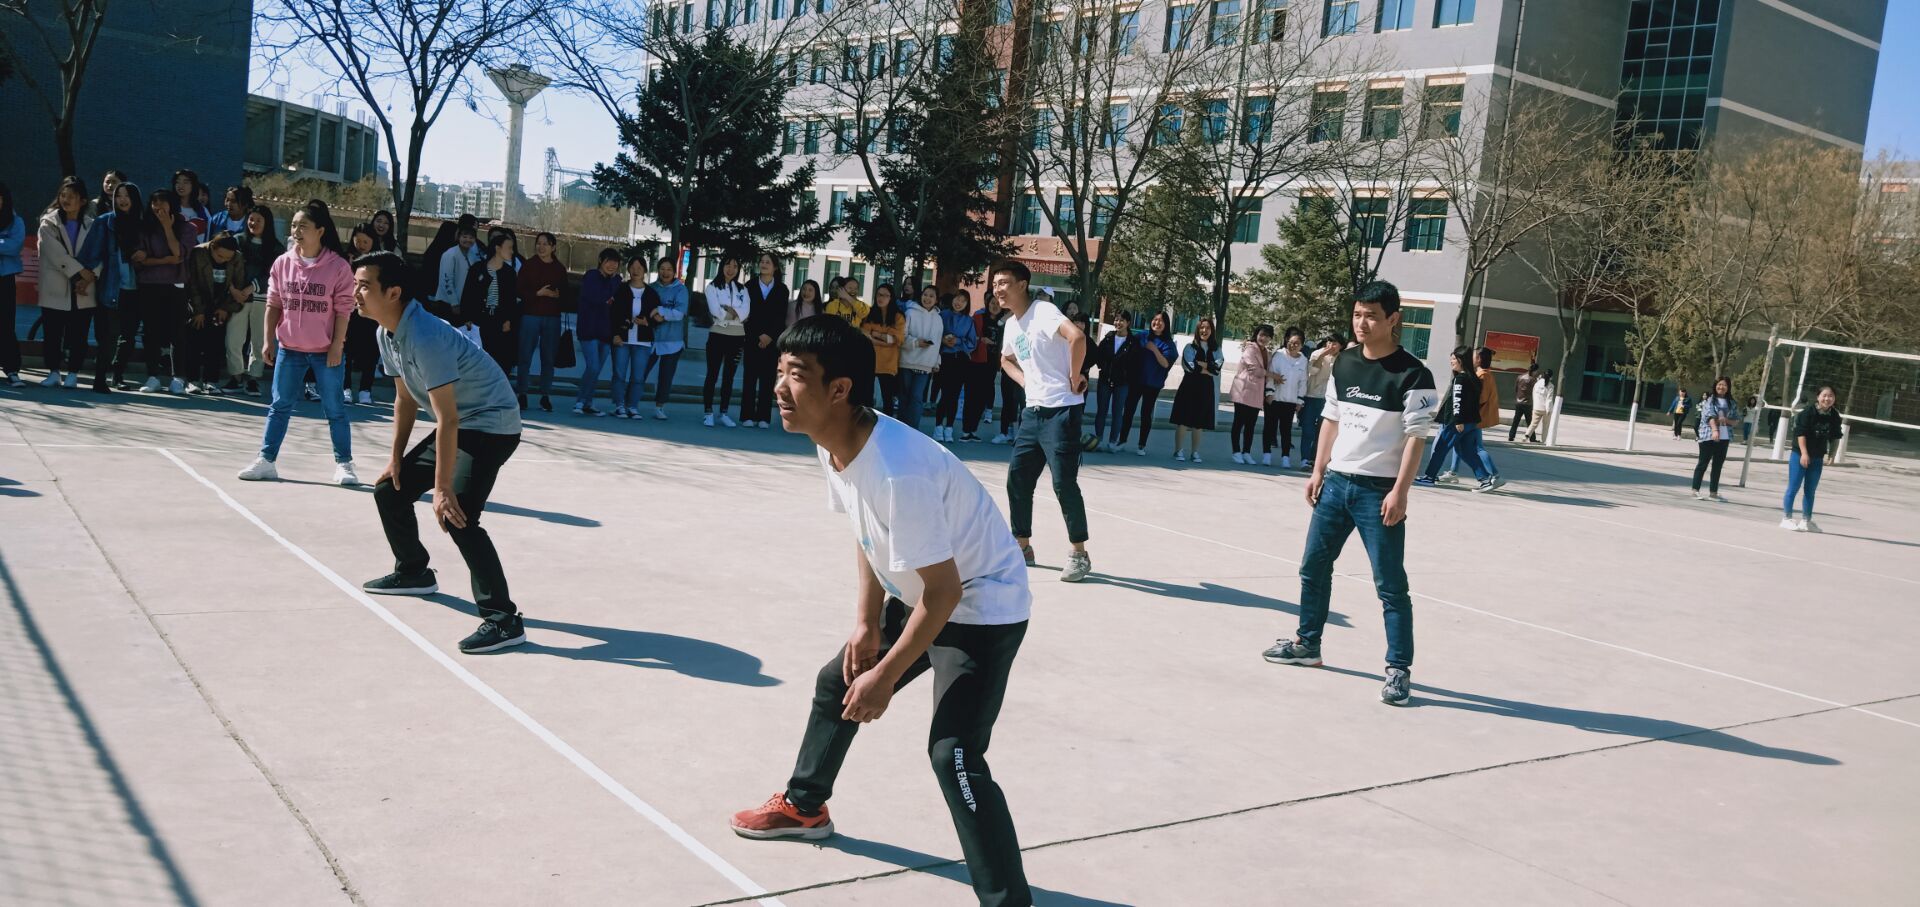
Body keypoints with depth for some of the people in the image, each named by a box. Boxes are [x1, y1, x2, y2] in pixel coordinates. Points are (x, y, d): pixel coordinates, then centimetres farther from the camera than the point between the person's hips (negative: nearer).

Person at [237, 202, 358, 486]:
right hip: (289, 348, 4)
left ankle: (344, 464, 12)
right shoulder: (283, 263, 2)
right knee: (279, 405, 8)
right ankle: (266, 460, 15)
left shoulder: (338, 266, -10)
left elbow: (343, 309, -8)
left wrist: (337, 345, -11)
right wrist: (269, 341, 3)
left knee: (334, 408, 4)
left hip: (326, 351, -4)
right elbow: (273, 304, 7)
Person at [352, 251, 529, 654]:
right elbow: (405, 399, 14)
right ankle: (413, 573, 37)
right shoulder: (386, 334, 1)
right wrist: (396, 459, 14)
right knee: (389, 491, 15)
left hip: (493, 425, -10)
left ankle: (503, 618, -21)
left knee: (457, 515, -25)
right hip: (459, 424, 10)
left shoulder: (426, 337, -29)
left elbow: (447, 420, -30)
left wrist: (442, 488, -28)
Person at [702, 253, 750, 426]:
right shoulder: (712, 287, 1)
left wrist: (727, 310, -13)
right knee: (712, 375, -2)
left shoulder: (742, 289, 11)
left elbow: (745, 312, -5)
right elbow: (716, 311, -13)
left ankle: (724, 413, 12)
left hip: (737, 336, 3)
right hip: (717, 334, -3)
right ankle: (708, 413, 1)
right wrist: (735, 313, -5)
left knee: (729, 377, 7)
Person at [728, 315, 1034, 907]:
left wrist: (886, 676, -21)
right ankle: (805, 807, 47)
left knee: (953, 754, -22)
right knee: (836, 684, 23)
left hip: (983, 609, -10)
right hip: (917, 594, 10)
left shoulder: (896, 472, -36)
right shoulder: (836, 447, -9)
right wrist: (866, 625, 2)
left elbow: (943, 591, -29)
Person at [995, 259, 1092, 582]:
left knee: (1064, 483, -8)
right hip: (1033, 411, 9)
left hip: (1061, 410, -9)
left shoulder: (1043, 311, -14)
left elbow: (1077, 337, -31)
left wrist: (1074, 378, -21)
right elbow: (1007, 359, 33)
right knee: (1017, 478, 9)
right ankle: (1022, 546, 22)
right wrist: (1025, 381, 14)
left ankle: (1080, 554, 3)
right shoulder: (1011, 324, 13)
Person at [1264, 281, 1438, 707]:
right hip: (1335, 482, 7)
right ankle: (1307, 642, 33)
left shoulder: (1412, 375, -11)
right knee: (1314, 566, 16)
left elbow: (1415, 437, -13)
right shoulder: (1344, 365, 8)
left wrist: (1399, 492, -18)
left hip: (1379, 491, -7)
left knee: (1390, 583, -4)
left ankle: (1399, 668, 3)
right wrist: (1318, 471, 9)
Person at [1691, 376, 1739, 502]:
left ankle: (1713, 492, 12)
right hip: (1708, 436, -4)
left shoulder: (1732, 403, 10)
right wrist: (1715, 430, -32)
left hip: (1724, 438, 4)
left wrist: (1726, 420, -11)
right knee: (1703, 463, -1)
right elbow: (1710, 416, -17)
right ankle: (1695, 491, 2)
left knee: (1718, 465, 7)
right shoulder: (1709, 400, -3)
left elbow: (1737, 421, 10)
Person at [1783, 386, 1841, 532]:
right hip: (1800, 455, -5)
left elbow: (1835, 437, 11)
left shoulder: (1834, 416, 1)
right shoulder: (1808, 412, -13)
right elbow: (1801, 433, -16)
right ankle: (1787, 519, 5)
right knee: (1794, 487, -1)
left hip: (1818, 458, 5)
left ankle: (1806, 520, 19)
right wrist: (1804, 453, -21)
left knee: (1810, 490, 11)